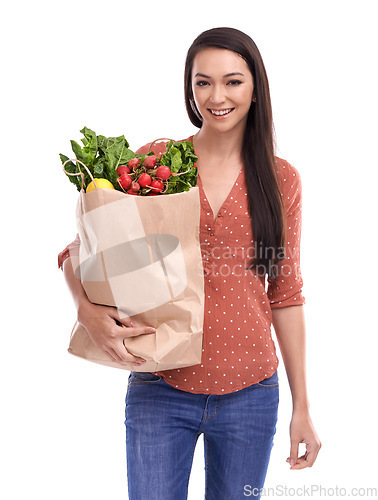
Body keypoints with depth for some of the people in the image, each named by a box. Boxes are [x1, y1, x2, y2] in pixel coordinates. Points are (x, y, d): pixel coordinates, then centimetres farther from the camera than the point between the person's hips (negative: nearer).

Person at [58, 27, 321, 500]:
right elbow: (79, 249, 2)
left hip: (250, 395, 2)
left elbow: (286, 294, 5)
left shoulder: (281, 179, 2)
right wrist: (88, 310, -20)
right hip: (161, 392, -1)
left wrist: (302, 406, 6)